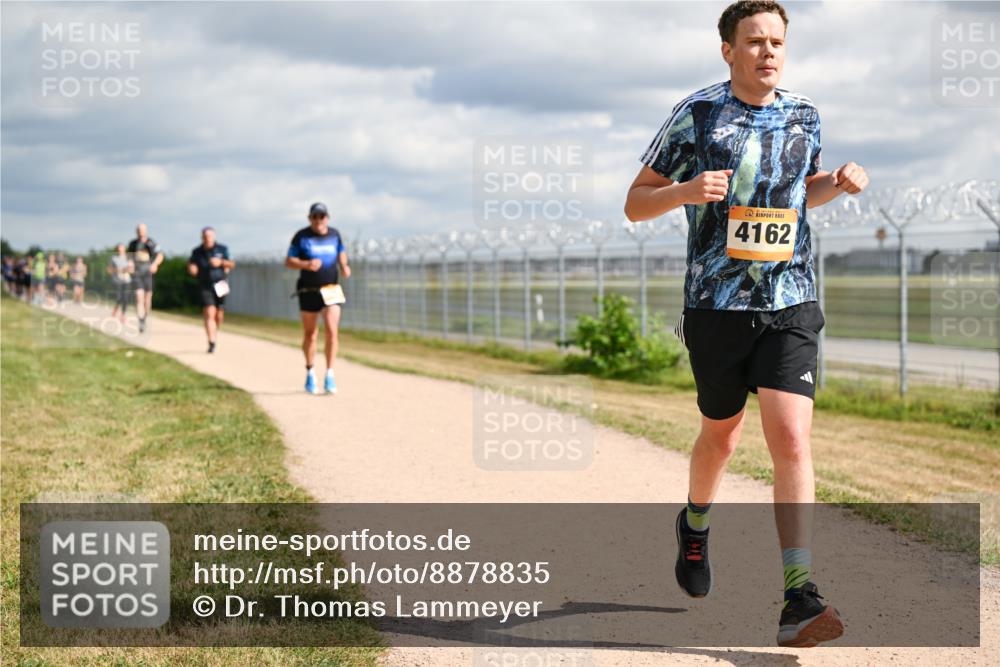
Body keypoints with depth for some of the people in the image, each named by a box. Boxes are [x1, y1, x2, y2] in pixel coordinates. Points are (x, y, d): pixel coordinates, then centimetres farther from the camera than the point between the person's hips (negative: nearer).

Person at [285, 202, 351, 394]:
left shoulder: (334, 234, 7)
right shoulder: (301, 236, -1)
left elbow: (341, 253, 23)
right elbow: (289, 261, -2)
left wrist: (344, 267, 2)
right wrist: (306, 264, -20)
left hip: (331, 290, 1)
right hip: (308, 290, -1)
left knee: (332, 331, -13)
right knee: (310, 334, 8)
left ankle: (329, 376, -10)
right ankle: (310, 374, 26)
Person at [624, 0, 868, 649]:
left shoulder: (804, 115, 8)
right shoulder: (697, 114, -3)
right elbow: (636, 203, 1)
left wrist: (841, 182, 4)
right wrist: (687, 190, -20)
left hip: (791, 304, 1)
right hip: (717, 304, -1)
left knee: (792, 440, -13)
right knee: (722, 432, 15)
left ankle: (799, 601, -15)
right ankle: (695, 525, 48)